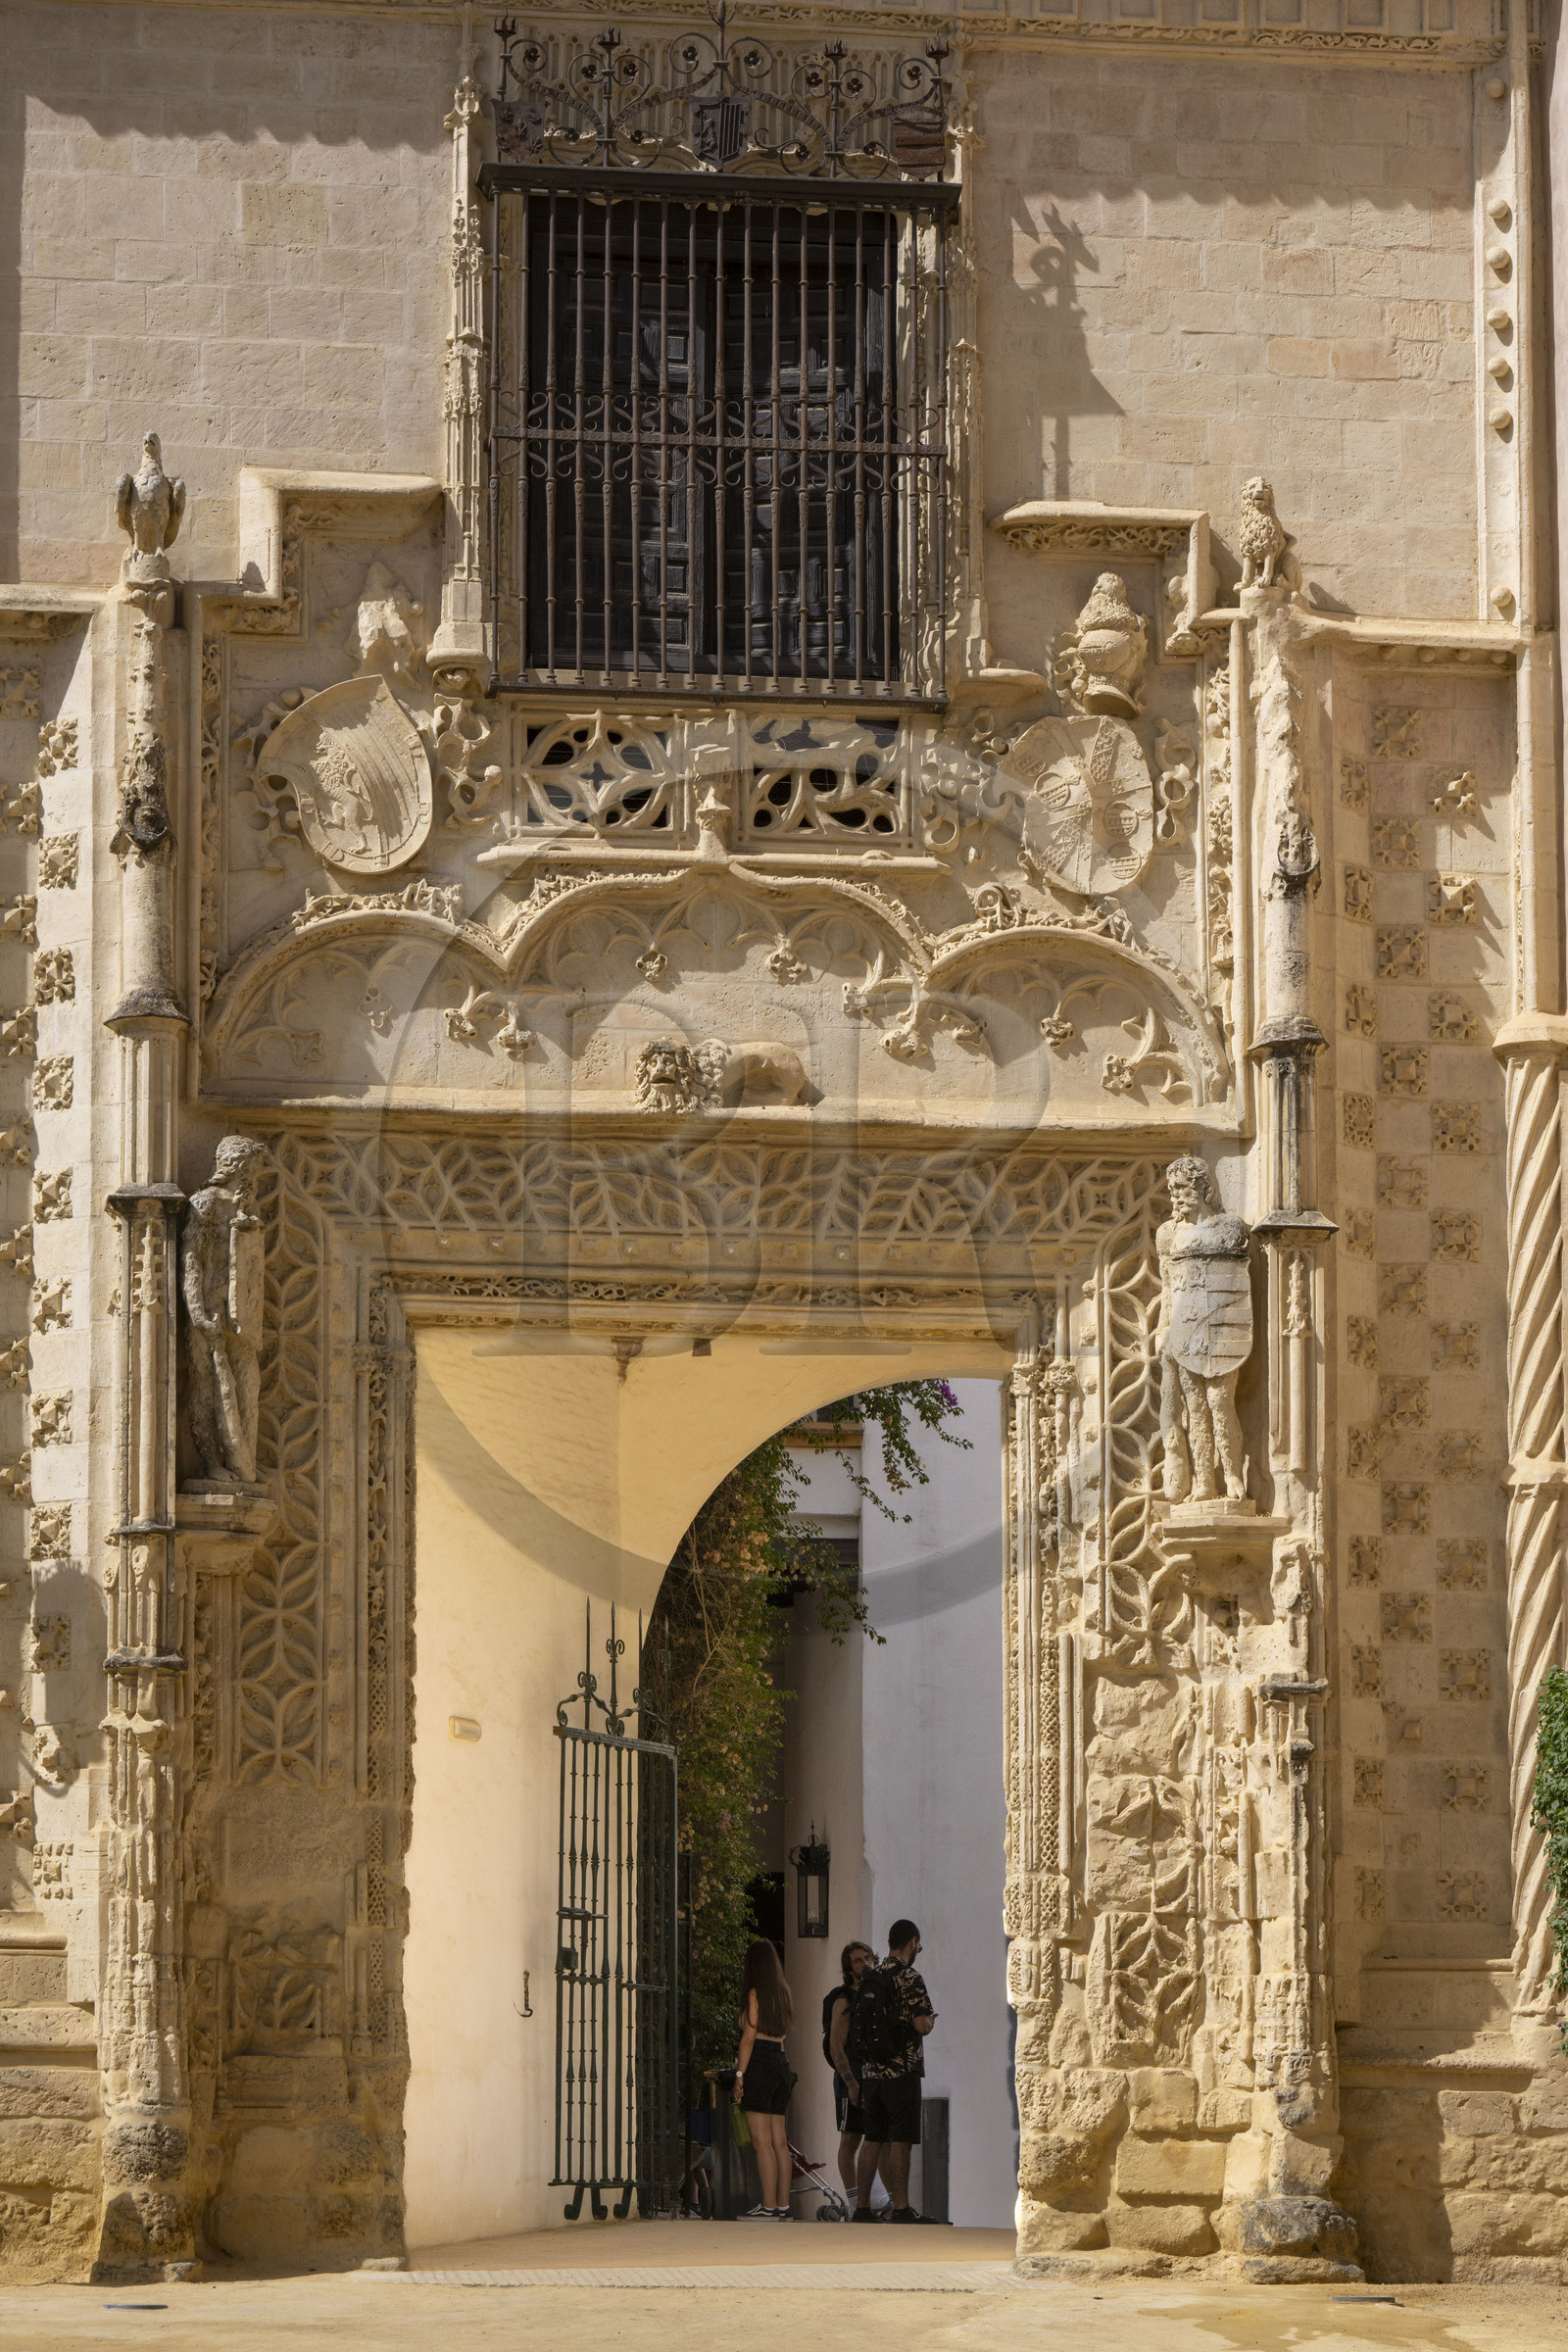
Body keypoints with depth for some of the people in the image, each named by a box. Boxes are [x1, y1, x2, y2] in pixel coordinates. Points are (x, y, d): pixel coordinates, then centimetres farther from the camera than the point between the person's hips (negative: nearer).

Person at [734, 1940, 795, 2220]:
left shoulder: (755, 1994, -8)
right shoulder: (783, 1994, 14)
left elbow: (749, 2038, -11)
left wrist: (739, 2074, -9)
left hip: (759, 2064, -8)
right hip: (780, 2063, 8)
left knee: (762, 2141, -8)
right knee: (779, 2141, 7)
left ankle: (769, 2206, -11)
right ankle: (783, 2205, 5)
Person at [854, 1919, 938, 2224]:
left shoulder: (869, 1979, 12)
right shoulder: (910, 1978, -11)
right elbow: (921, 2025, -17)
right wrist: (931, 2019, 8)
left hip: (871, 2070, 7)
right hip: (902, 2070, -7)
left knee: (873, 2140, 10)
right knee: (900, 2141, -5)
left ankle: (862, 2206, 11)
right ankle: (900, 2208, -5)